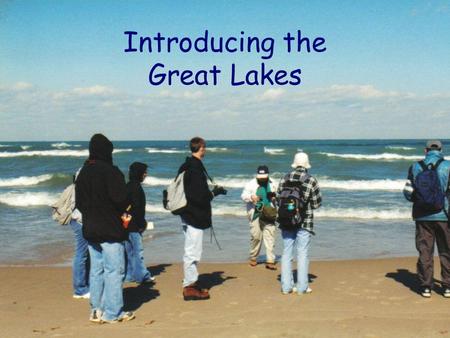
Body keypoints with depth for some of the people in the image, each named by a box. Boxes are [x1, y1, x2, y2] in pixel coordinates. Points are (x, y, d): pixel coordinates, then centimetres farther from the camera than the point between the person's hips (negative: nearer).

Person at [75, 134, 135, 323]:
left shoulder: (83, 173, 9)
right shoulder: (110, 171, -14)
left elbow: (79, 202, 12)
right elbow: (121, 199, -19)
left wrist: (91, 214, 13)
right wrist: (122, 211, 1)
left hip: (90, 229, 7)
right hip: (111, 229, -7)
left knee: (96, 270, 13)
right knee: (114, 270, -1)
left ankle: (96, 310, 16)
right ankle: (112, 313, 1)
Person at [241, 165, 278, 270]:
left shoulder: (271, 184, 11)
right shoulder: (251, 184, -1)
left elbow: (276, 197, 22)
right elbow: (243, 196, -3)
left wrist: (275, 195, -3)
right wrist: (251, 197, -23)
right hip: (256, 214, -2)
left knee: (270, 236, -5)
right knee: (256, 236, -2)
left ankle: (270, 261, -4)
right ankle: (253, 257, 19)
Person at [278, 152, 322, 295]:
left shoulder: (284, 179, 1)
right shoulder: (311, 181, -8)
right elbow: (317, 203, -3)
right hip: (304, 222, -3)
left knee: (287, 253, 10)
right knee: (302, 254, 4)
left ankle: (286, 286, 12)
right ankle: (302, 287, 8)